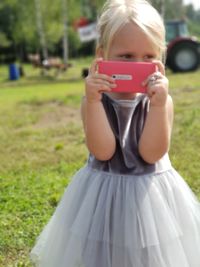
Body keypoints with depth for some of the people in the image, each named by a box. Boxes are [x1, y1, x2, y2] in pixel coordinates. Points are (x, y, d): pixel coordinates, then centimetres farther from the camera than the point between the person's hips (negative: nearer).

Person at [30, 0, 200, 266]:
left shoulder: (161, 101, -9)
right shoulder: (94, 101, -9)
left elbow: (152, 153, -18)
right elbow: (102, 151, -20)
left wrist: (158, 104, -28)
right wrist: (93, 101, -28)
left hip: (151, 194, 0)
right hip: (104, 195, 0)